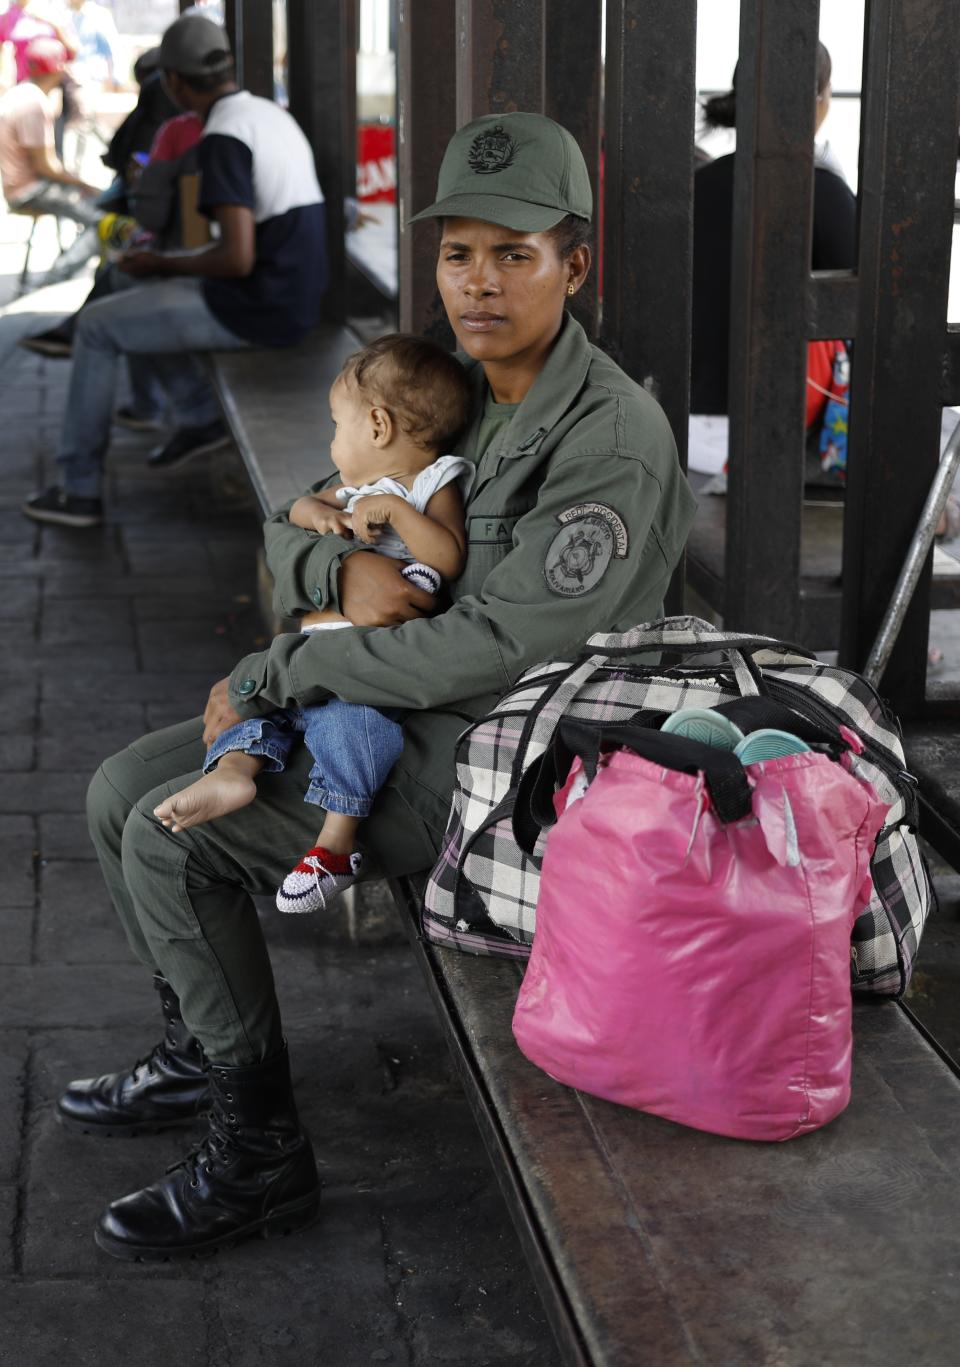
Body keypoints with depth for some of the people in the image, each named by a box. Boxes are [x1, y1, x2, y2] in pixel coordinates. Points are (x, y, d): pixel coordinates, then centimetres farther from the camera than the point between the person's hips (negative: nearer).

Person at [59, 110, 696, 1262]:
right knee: (123, 792, 5)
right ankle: (200, 1050, 23)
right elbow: (286, 538, 11)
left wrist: (273, 677, -18)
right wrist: (344, 572, -16)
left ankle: (257, 1150, -5)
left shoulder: (614, 440, -21)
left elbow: (502, 648, -27)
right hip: (402, 712, 9)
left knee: (174, 841, -18)